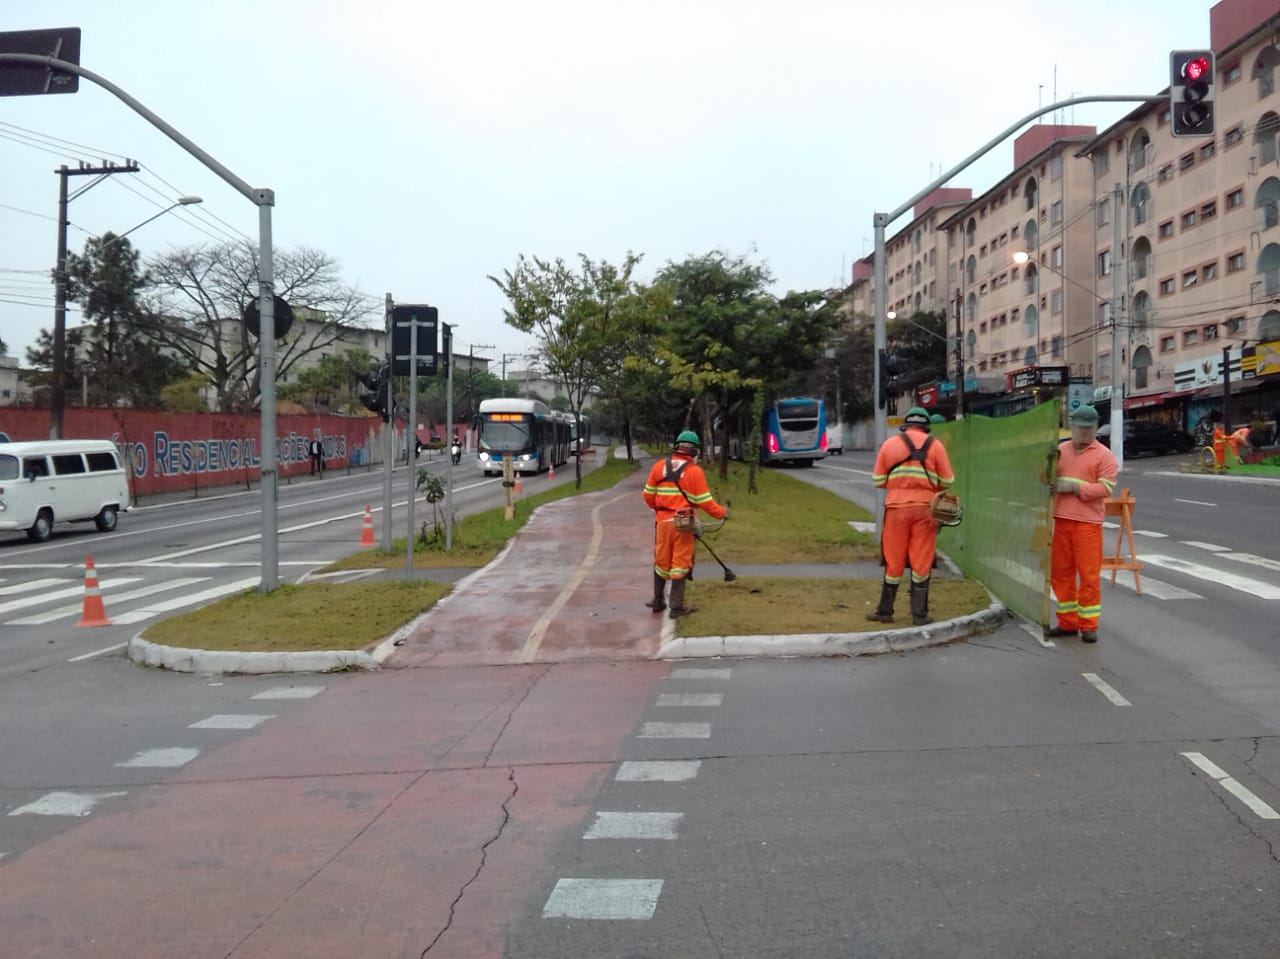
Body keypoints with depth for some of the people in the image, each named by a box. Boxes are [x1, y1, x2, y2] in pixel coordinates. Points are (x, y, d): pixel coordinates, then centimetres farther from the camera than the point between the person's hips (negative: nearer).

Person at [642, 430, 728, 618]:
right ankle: (677, 606, 4)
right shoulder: (694, 471, -10)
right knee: (680, 563, 3)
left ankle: (657, 601, 26)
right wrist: (721, 512, 8)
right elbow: (704, 500, -8)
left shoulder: (659, 466, 2)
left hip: (663, 521, 4)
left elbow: (648, 495, 8)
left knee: (661, 562, 16)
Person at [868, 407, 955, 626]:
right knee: (921, 563, 5)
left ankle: (885, 611, 16)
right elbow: (947, 481, 2)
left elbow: (878, 480, 5)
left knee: (894, 562, 9)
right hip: (925, 509, -1)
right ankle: (919, 614, 9)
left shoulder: (889, 444, 4)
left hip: (896, 509, 1)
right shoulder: (935, 445, 1)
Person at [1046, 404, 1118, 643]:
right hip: (1061, 519, 5)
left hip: (1088, 522, -5)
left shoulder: (1104, 455, -2)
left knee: (1089, 574, -2)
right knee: (1060, 572, 9)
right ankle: (1067, 622, 20)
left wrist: (1073, 487, -17)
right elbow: (1050, 476, 23)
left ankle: (1088, 625, 8)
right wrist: (1051, 484, 0)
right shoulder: (1061, 450, 13)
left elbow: (1106, 488, -11)